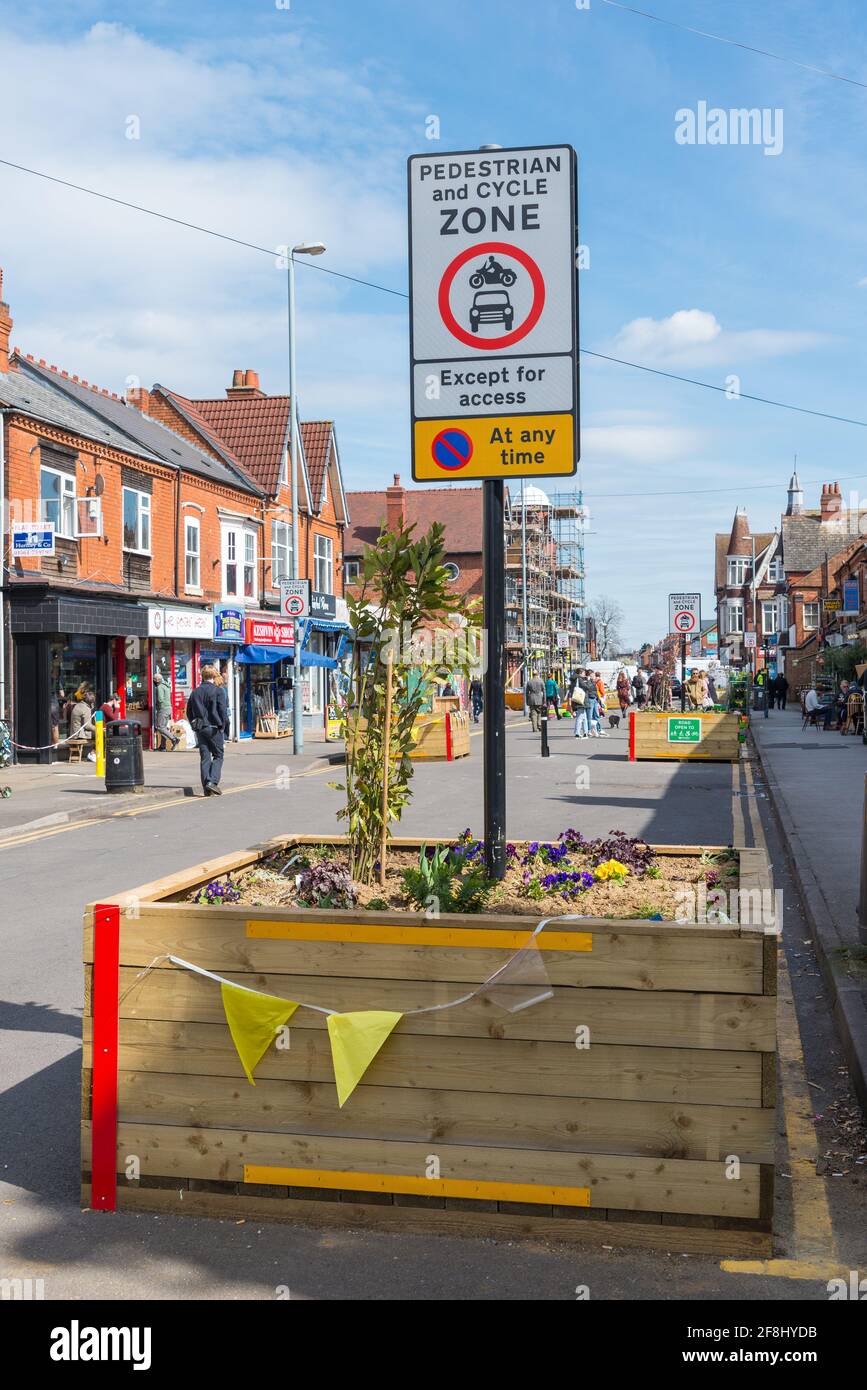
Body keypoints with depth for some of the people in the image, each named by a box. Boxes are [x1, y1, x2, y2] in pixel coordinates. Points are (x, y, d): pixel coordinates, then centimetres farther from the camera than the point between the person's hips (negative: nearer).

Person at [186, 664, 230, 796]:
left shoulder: (195, 692, 9)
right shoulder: (218, 691, -8)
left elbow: (189, 712, 13)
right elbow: (223, 711, -11)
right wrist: (225, 727, -3)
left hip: (200, 729, 5)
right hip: (214, 728, -5)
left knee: (204, 757, 8)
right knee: (218, 756, 4)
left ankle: (206, 786, 5)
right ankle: (213, 781, -12)